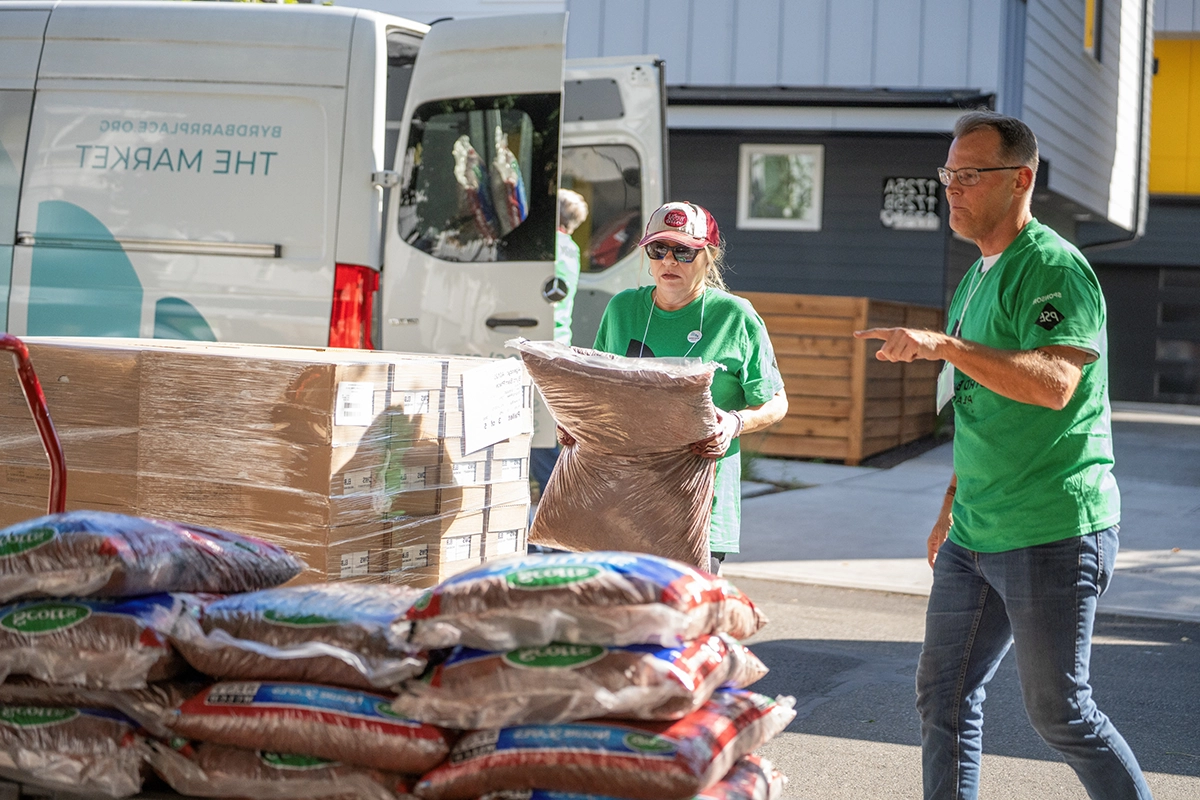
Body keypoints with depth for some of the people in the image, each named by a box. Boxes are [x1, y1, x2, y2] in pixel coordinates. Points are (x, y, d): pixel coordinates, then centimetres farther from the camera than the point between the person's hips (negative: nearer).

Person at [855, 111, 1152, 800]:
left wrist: (943, 345, -30)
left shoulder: (1054, 267, -13)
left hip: (1054, 533, -9)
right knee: (944, 693, 11)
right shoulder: (978, 278, 15)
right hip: (976, 535, 9)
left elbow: (1052, 383, -28)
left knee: (1059, 709, 0)